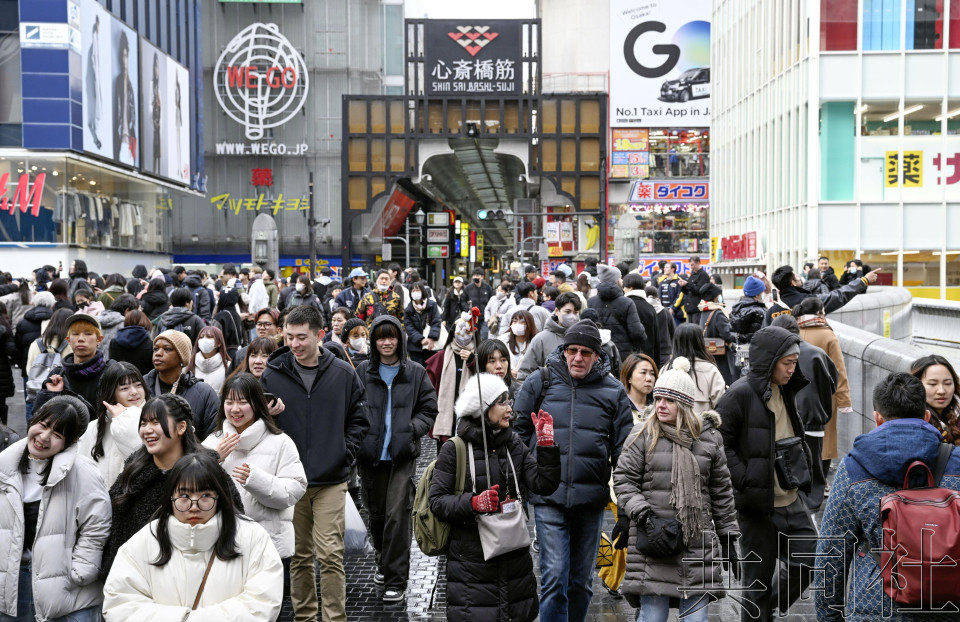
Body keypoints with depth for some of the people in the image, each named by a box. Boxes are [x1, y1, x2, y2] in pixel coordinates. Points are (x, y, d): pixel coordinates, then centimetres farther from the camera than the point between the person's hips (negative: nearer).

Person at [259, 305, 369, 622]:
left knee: (331, 555, -3)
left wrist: (344, 454, 0)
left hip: (330, 481, -1)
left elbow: (358, 420, 10)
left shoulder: (344, 375, 1)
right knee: (299, 556, 11)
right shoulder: (271, 376, -1)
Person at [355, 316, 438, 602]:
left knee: (397, 514, -9)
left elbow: (429, 410, 7)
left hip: (402, 455, -2)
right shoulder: (363, 372, 6)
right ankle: (384, 561, 37)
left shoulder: (415, 373, 4)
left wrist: (411, 430, -10)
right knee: (376, 512, 13)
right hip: (370, 453, 2)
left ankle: (396, 580, -4)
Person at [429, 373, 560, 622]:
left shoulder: (514, 444, 7)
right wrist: (474, 502, -24)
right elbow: (437, 501, -9)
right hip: (472, 558, -5)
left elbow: (544, 485, -1)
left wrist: (546, 443, -11)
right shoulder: (454, 449, -6)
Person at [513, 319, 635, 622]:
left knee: (581, 582, 13)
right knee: (554, 576, -9)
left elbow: (624, 448, 8)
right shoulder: (539, 382, 2)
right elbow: (518, 433, 9)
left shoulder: (613, 391, 4)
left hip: (592, 498, 2)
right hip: (549, 497, -2)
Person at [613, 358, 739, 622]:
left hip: (698, 542, 2)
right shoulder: (643, 435, 2)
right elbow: (623, 480, 2)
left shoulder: (708, 438, 9)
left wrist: (728, 538, 15)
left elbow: (721, 491, 15)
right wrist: (643, 515, -11)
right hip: (652, 540, -2)